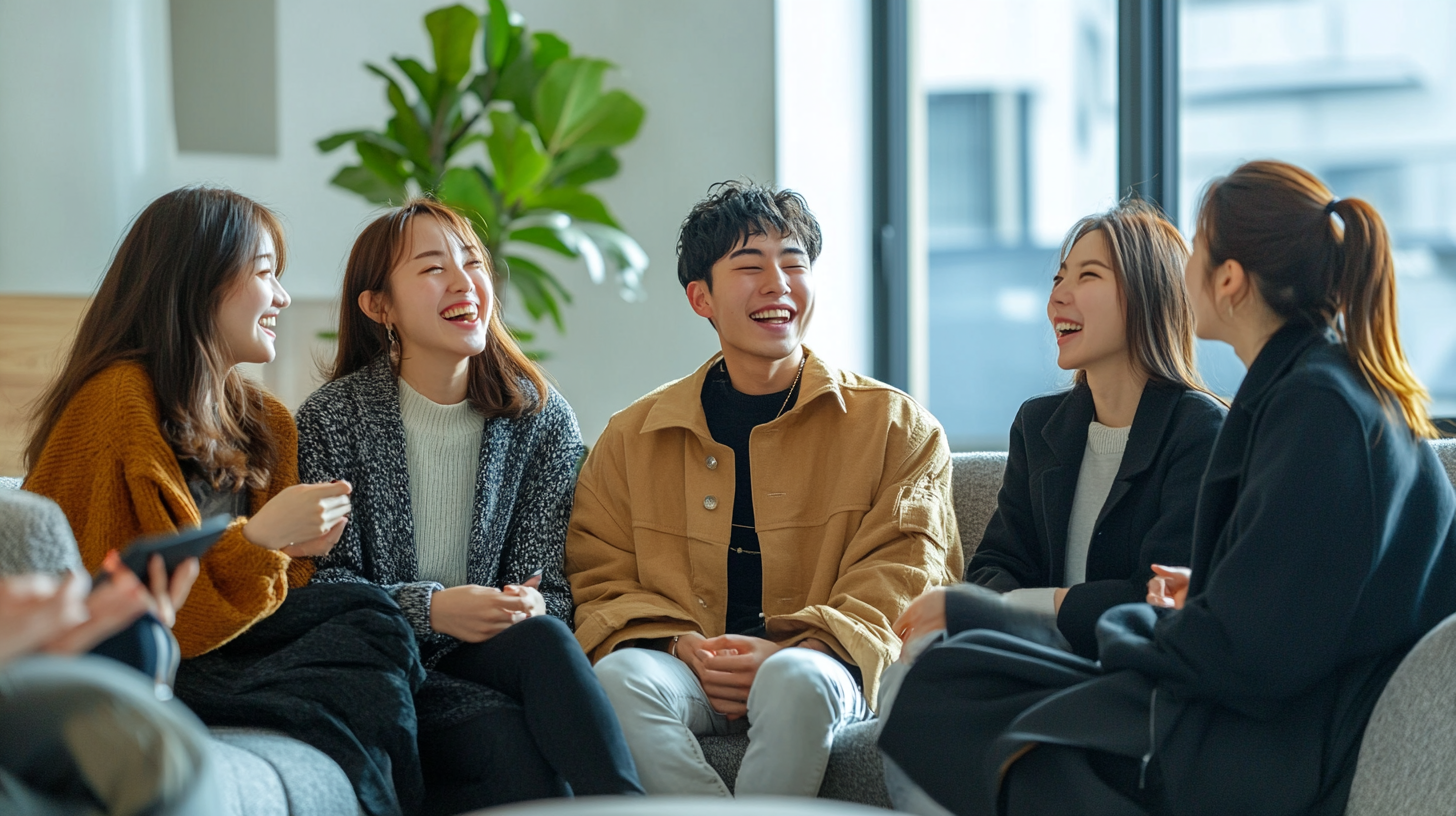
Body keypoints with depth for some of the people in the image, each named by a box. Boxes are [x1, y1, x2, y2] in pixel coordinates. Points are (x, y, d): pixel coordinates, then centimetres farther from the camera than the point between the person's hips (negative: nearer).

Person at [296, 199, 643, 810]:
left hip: (487, 665, 2)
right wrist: (429, 609, -21)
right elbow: (323, 582, -5)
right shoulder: (334, 418, 1)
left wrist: (530, 606, -20)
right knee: (510, 740, -34)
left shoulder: (542, 417, 7)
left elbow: (550, 584, 5)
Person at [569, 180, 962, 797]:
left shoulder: (896, 426, 11)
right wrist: (682, 648, -10)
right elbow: (601, 583, 12)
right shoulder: (631, 439, 16)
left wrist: (791, 653, -17)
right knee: (619, 675, -32)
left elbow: (907, 578, 0)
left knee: (797, 681, -37)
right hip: (689, 676, 2)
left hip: (824, 672, -2)